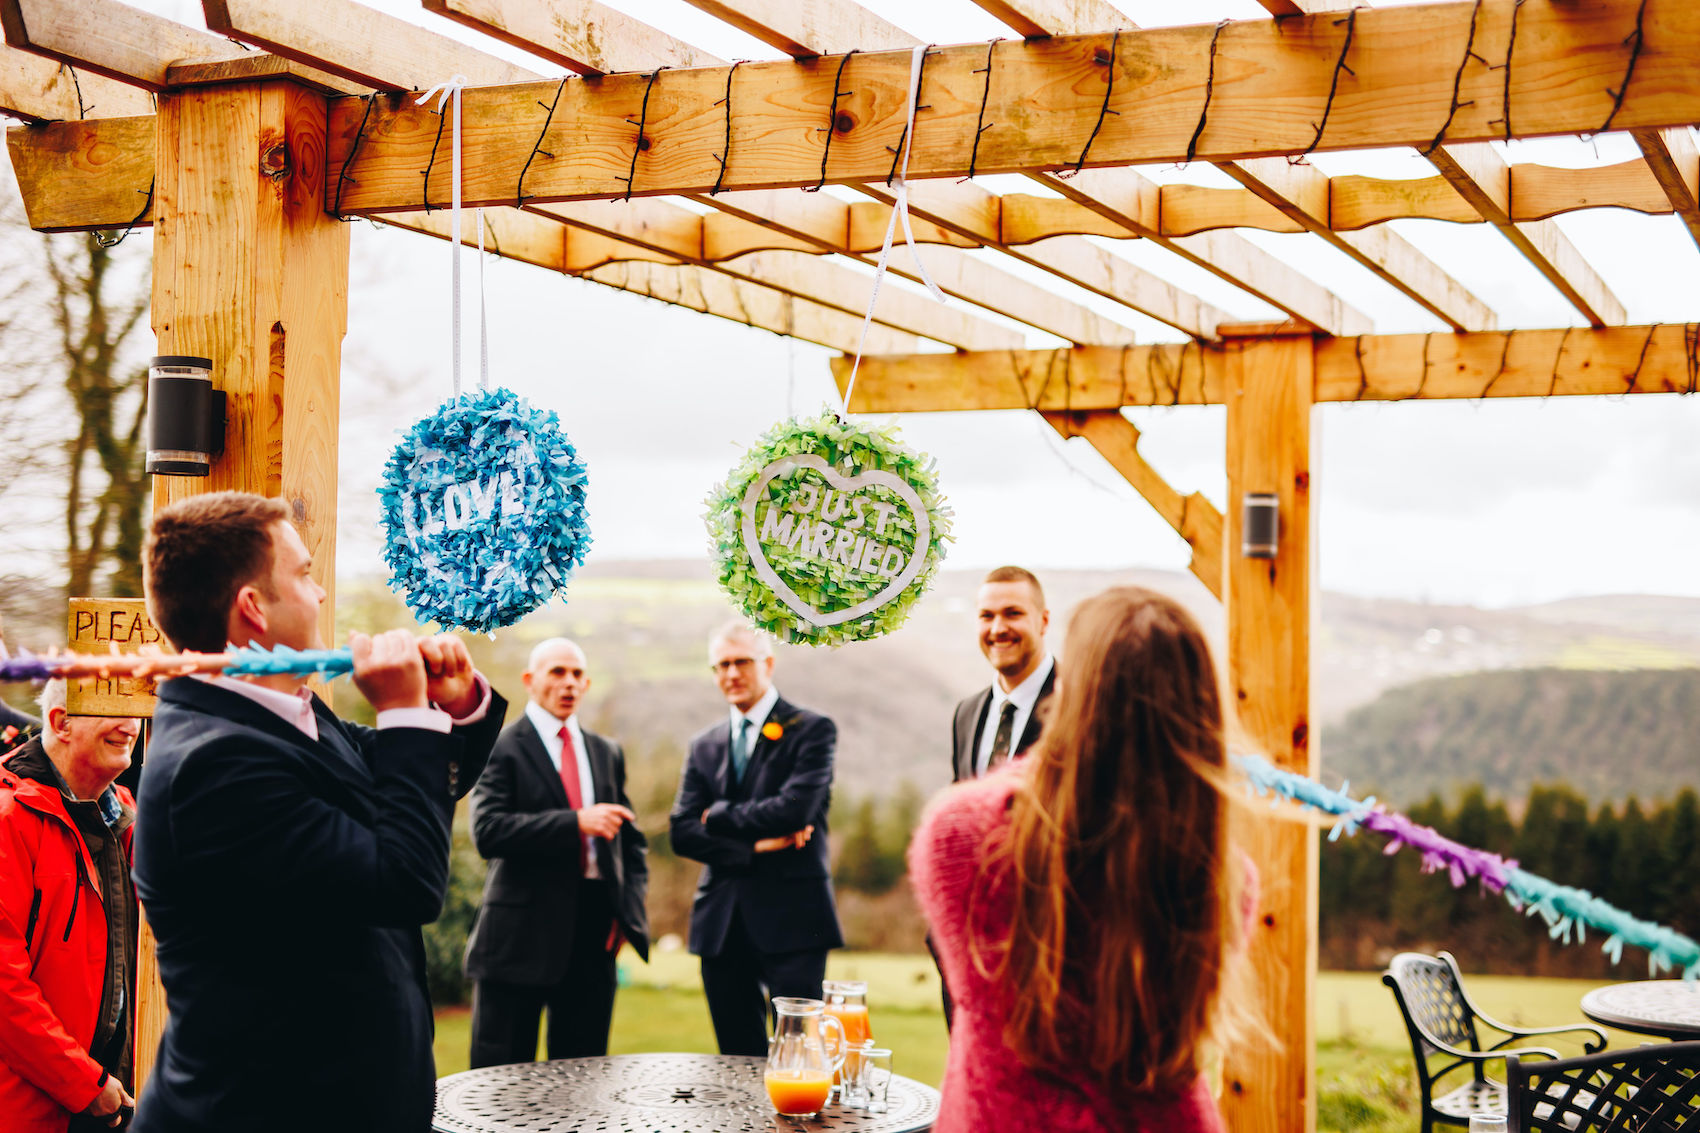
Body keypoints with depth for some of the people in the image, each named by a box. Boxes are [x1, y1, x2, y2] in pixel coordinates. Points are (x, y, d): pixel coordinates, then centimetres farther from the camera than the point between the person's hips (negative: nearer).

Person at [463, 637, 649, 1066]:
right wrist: (576, 822, -22)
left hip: (593, 929, 5)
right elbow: (488, 831, -16)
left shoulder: (607, 753, 17)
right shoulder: (503, 748, -2)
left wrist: (630, 906, 6)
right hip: (524, 932, -5)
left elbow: (631, 838, 22)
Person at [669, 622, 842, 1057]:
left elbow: (795, 808, -14)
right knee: (738, 1058, 7)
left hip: (790, 918, -5)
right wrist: (755, 846, -9)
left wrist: (719, 814, -2)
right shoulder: (704, 745, 15)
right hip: (723, 922, 5)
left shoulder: (813, 730, 1)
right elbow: (683, 833, 5)